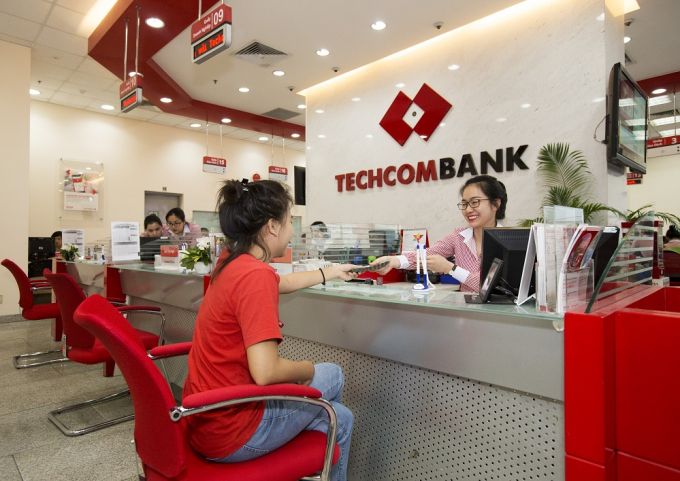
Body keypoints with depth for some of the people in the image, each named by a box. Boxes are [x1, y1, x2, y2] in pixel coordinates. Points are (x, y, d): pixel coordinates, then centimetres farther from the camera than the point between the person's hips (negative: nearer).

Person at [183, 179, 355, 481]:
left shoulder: (231, 262, 1)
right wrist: (308, 369, -10)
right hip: (229, 429, -8)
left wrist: (331, 272, 33)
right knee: (332, 375, 13)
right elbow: (265, 372, -31)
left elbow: (282, 282, 21)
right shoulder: (256, 274, -27)